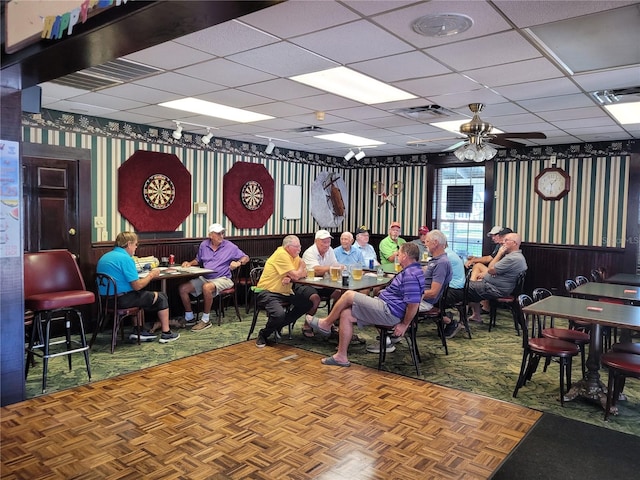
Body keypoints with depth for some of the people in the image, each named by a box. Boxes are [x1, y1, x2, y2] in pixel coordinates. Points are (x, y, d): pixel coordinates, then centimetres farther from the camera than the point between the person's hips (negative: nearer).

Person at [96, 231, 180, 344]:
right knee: (161, 297, 6)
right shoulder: (125, 258, -17)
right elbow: (137, 286, -19)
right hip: (121, 300, -9)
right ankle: (166, 333, 13)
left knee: (140, 295, 34)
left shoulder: (105, 257, 12)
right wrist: (151, 275, -2)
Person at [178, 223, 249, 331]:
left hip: (222, 279, -5)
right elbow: (198, 260, 22)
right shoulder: (204, 245, 9)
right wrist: (189, 263, 2)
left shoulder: (230, 246, -2)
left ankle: (206, 320, -22)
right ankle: (189, 317, 7)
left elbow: (246, 257, 0)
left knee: (207, 287, -37)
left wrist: (238, 263, -20)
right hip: (204, 278, 5)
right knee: (182, 288, -9)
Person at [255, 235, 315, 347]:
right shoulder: (281, 254, -19)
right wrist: (301, 266, 1)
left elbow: (305, 273, 4)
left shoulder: (294, 256, 9)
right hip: (268, 292, -9)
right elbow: (296, 275, -22)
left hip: (286, 291, 9)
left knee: (310, 299, 1)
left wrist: (290, 278, -16)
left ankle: (280, 325, 9)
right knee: (279, 314, -33)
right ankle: (263, 334, 0)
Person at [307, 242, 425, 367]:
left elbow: (413, 304, -25)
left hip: (388, 312, -11)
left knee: (348, 295, -9)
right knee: (346, 314, 3)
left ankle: (325, 324, 12)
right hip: (385, 307, 11)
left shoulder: (411, 275, -20)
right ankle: (341, 357, 7)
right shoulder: (409, 271, 16)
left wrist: (405, 324, -17)